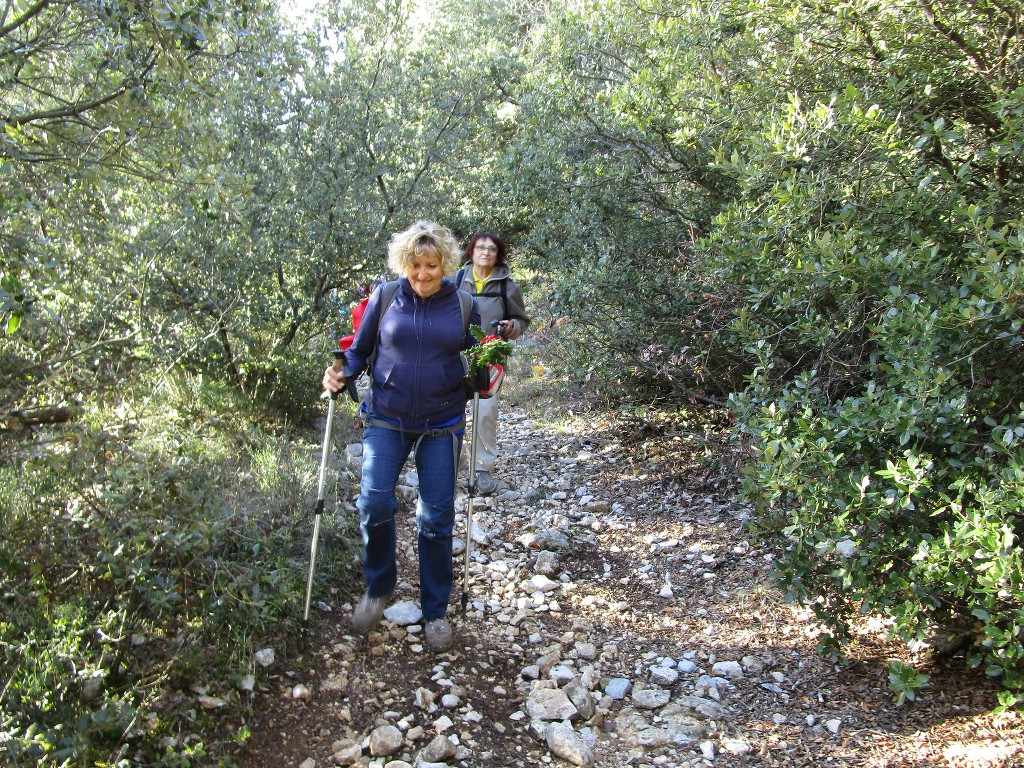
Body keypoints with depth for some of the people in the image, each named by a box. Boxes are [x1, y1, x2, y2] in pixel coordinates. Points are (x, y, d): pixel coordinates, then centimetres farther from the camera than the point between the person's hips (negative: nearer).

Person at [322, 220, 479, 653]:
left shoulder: (464, 306, 0)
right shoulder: (384, 297, -2)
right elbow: (361, 350, 7)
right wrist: (342, 374, -12)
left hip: (442, 425, 0)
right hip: (386, 419, 0)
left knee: (436, 519, 4)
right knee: (374, 503, -14)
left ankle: (436, 611, 23)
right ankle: (378, 588, 15)